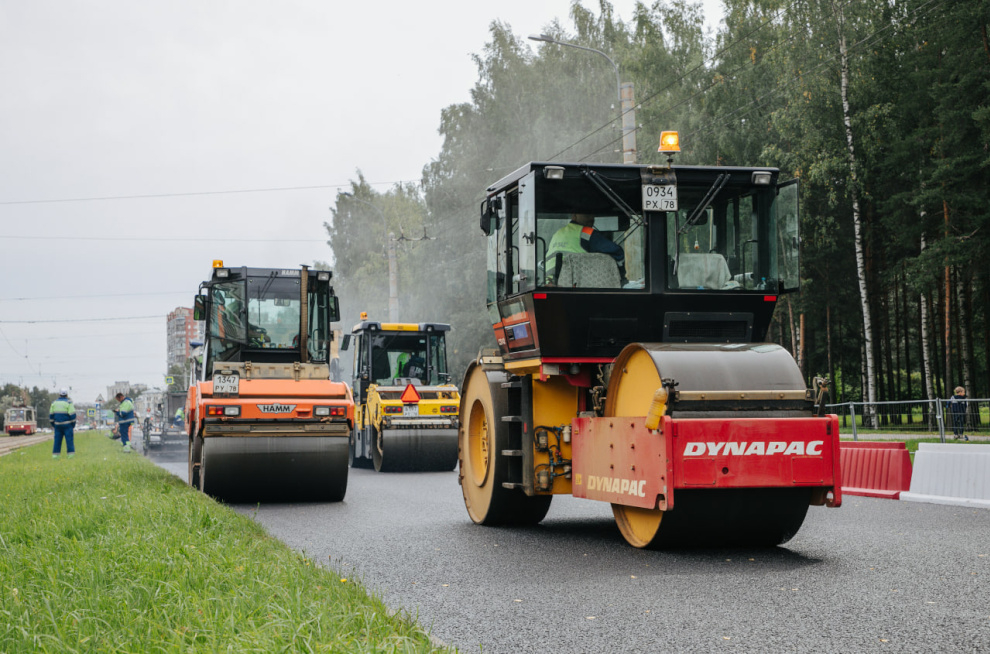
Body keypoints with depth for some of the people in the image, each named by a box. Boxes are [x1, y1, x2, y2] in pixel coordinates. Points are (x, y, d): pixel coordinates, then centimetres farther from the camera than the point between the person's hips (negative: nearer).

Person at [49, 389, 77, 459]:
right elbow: (72, 414, -11)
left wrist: (53, 424, 19)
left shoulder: (54, 403, 7)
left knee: (57, 440, 7)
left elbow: (51, 414, 11)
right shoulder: (68, 403, -8)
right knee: (69, 440, -2)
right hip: (67, 424, -4)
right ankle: (71, 454, -5)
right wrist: (73, 424, 0)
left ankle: (55, 454, 4)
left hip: (57, 425, 4)